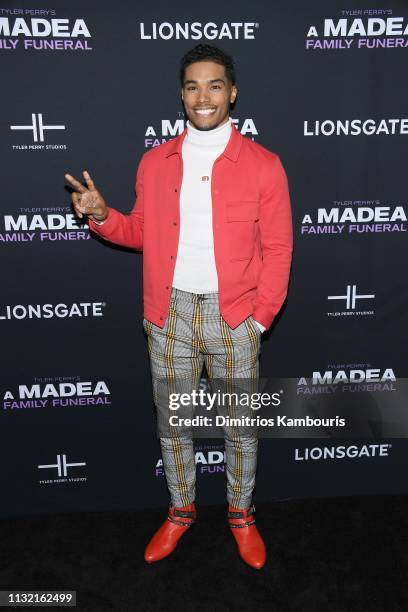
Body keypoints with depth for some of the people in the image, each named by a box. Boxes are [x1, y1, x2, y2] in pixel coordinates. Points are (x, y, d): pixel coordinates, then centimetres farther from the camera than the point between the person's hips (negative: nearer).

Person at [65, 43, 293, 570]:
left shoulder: (263, 164, -4)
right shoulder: (153, 162, 4)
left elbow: (277, 250, -3)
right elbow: (142, 233, 10)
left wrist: (259, 318, -7)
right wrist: (101, 215, -9)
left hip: (233, 319, -2)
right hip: (169, 317, 2)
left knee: (241, 426, 14)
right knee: (172, 423, 16)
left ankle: (240, 514, 40)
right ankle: (180, 511, 41)